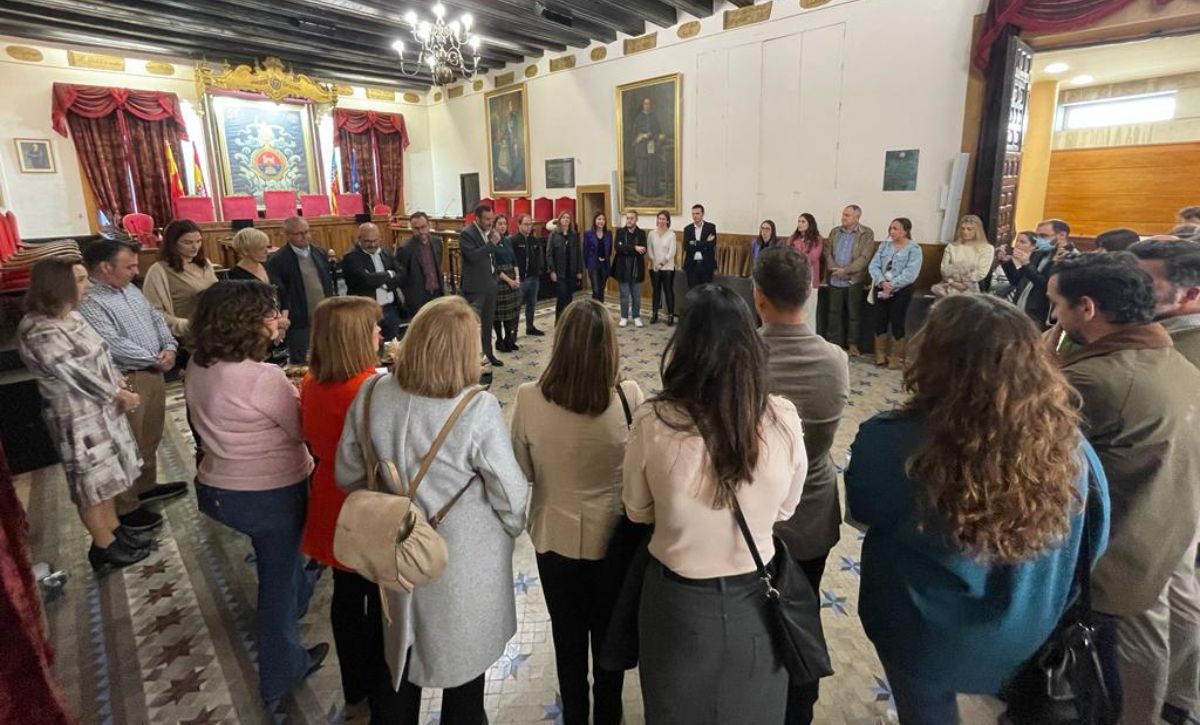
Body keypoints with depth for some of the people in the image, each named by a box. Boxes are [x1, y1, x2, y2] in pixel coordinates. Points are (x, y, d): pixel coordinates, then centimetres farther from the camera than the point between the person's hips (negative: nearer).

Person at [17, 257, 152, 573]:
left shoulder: (71, 316, 3)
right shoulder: (40, 332, -25)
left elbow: (99, 356, 11)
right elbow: (77, 374, -22)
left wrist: (119, 385, -3)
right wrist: (119, 396, -11)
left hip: (102, 407, 9)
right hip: (78, 416, -8)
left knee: (107, 475, 20)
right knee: (93, 482, 6)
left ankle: (115, 530, 35)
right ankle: (104, 548, 22)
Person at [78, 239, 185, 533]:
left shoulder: (130, 289, 11)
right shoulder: (88, 302, -19)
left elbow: (156, 318, 13)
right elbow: (114, 344, -24)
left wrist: (169, 347, -4)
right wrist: (155, 359, -13)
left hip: (153, 374, 9)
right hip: (126, 382, -9)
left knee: (150, 438, 21)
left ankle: (146, 486, 39)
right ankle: (125, 507, 16)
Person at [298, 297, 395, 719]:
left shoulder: (311, 384, -6)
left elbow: (315, 443, 8)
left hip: (333, 504, 7)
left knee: (346, 595, 24)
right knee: (381, 606, 12)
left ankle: (354, 686, 45)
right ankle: (383, 701, 31)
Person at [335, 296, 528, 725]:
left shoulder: (373, 395, -15)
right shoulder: (478, 409, -29)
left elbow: (348, 473, -2)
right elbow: (510, 492, -20)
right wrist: (511, 528, 1)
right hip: (464, 557, -4)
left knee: (403, 648, 29)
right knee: (463, 653, 22)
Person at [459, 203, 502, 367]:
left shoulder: (488, 232, 11)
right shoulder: (467, 233, -13)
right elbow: (473, 256, -26)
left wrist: (494, 275, 15)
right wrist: (492, 243, -24)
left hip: (490, 284, 8)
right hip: (475, 287, -8)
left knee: (488, 322, 15)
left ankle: (487, 353, 25)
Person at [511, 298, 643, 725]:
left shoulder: (529, 399, -21)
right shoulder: (629, 398, -24)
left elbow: (523, 473, -7)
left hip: (555, 538, 1)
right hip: (613, 538, 0)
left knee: (567, 637, 25)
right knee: (608, 636, 24)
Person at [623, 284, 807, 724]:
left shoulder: (652, 422, -24)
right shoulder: (783, 419, -20)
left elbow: (637, 511, -6)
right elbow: (784, 509, -2)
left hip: (678, 601, -1)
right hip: (755, 599, 2)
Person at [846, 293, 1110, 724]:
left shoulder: (893, 443, -34)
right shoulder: (1067, 446, -22)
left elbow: (863, 510, -12)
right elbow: (1092, 546, -5)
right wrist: (1052, 616, 12)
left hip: (923, 632, -3)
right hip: (1024, 632, 3)